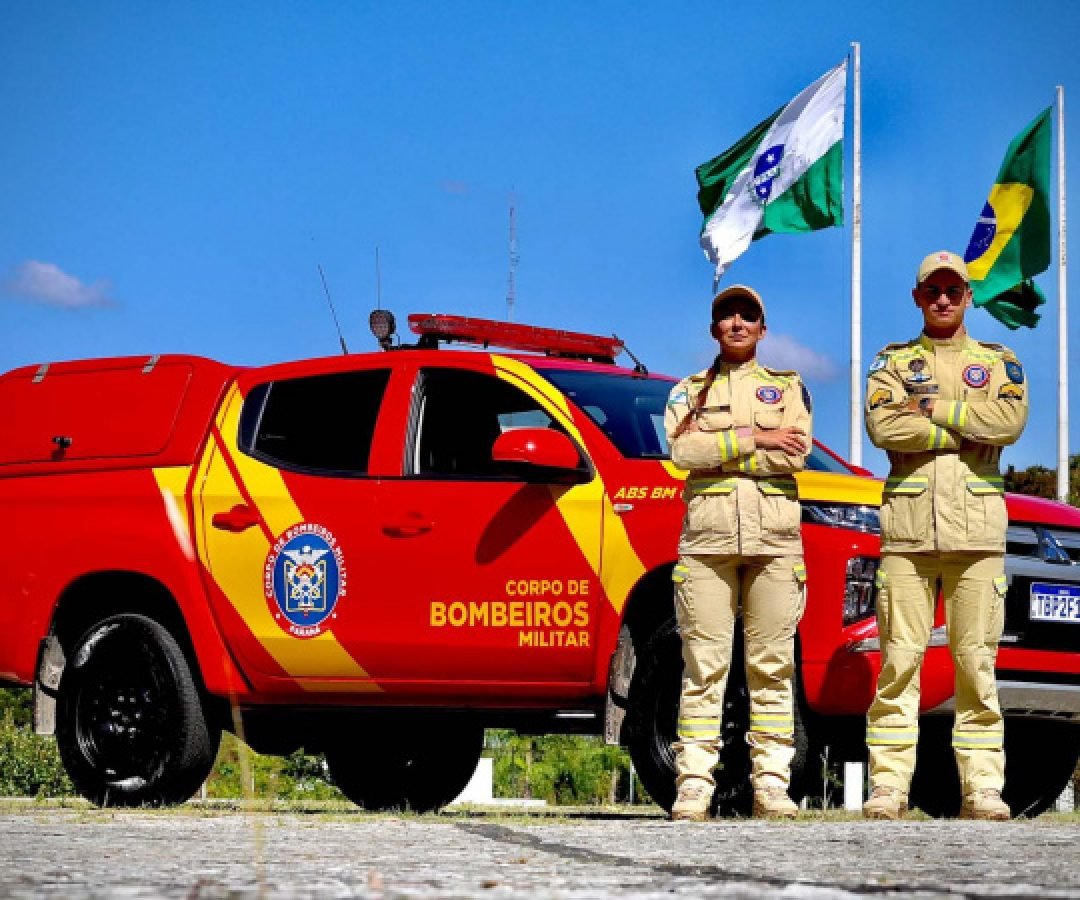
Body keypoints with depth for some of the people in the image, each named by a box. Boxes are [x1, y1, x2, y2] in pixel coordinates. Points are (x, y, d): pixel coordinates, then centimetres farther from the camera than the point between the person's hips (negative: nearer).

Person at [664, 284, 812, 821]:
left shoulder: (787, 387, 16)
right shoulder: (690, 391, 16)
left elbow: (795, 454, -3)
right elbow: (682, 451, -4)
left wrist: (718, 451, -6)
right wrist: (755, 439, -8)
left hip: (775, 535, 0)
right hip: (707, 534, 0)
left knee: (772, 665, -2)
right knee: (704, 664, -6)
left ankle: (771, 785, -1)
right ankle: (694, 787, -8)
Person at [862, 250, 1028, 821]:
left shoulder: (998, 362, 14)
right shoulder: (894, 362, 13)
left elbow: (1011, 421, -7)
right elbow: (883, 426, -7)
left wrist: (935, 407, -7)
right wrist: (969, 432, -8)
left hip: (977, 530, 0)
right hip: (908, 527, 0)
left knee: (977, 662, -2)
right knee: (899, 660, -5)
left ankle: (982, 788, -1)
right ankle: (889, 788, -5)